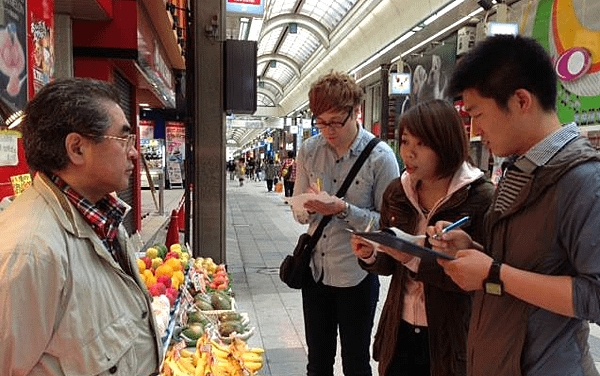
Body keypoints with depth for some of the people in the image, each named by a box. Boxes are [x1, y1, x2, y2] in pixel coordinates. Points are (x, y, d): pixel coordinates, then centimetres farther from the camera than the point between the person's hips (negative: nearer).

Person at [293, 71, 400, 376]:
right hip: (315, 269, 4)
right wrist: (310, 205, -17)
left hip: (356, 276, -4)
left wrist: (343, 209, -26)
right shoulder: (309, 150, 0)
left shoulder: (380, 157, -13)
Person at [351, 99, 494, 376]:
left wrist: (414, 259, -27)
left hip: (452, 341, -4)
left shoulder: (481, 197, -15)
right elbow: (388, 266, 7)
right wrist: (370, 255, -13)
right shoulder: (396, 193, 0)